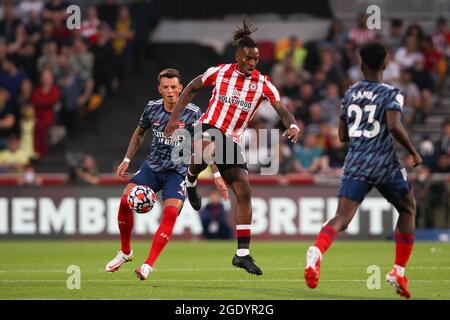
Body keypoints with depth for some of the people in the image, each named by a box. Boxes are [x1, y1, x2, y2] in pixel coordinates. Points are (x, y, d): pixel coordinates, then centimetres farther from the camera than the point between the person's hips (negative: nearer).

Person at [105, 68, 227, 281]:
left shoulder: (192, 113, -12)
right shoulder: (152, 108, -3)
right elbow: (139, 133, 16)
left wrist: (216, 175, -10)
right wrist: (127, 160, 13)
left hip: (176, 172, -3)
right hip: (152, 166, 3)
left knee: (171, 213, -25)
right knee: (125, 200, -16)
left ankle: (148, 265, -23)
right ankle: (125, 252, 7)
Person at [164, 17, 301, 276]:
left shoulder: (263, 83, -1)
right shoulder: (219, 72, -2)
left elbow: (282, 110, -11)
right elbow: (192, 88, 13)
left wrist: (293, 126, -33)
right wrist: (175, 117, 7)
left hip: (232, 140, 3)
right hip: (209, 127, -3)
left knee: (245, 193, -5)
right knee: (208, 150, -41)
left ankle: (243, 254, 2)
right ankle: (191, 181, -5)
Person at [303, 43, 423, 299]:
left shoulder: (351, 93, 12)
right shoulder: (391, 94, -3)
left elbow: (343, 135, 17)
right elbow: (395, 126, -20)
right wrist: (414, 152, -7)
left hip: (356, 164, 3)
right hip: (385, 163, -3)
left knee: (342, 218, -9)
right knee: (408, 211, 22)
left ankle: (317, 251, -42)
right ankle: (399, 272, 15)